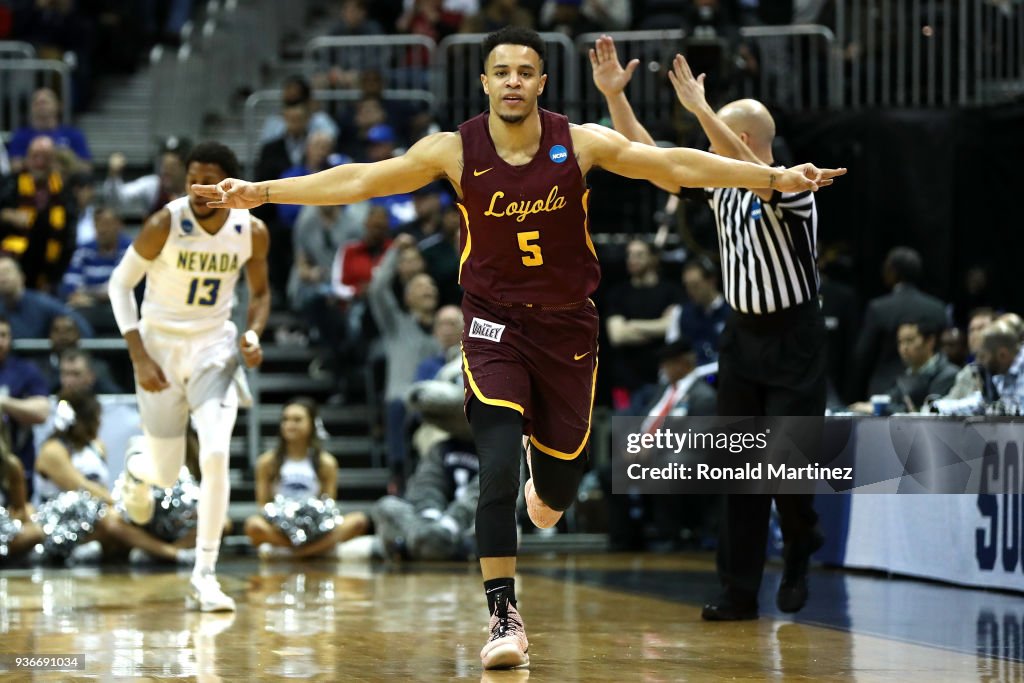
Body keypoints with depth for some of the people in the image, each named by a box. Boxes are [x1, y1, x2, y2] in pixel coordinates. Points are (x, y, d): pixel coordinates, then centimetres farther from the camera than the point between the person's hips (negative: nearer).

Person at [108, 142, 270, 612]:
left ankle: (204, 576, -12)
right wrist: (139, 357, -14)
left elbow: (260, 291, 10)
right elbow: (120, 283, -8)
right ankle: (137, 471, 48)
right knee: (167, 474, 7)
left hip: (214, 348, 1)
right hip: (160, 348, -1)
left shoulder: (252, 232, -9)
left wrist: (253, 335, -10)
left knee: (215, 456, -20)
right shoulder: (165, 225, -18)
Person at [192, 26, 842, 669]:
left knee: (564, 466, 11)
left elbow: (678, 165, -10)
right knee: (498, 468, -17)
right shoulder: (455, 151, -12)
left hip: (568, 325, 2)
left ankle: (546, 491, 52)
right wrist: (258, 192, -17)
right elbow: (357, 180, -12)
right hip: (495, 324, -2)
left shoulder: (582, 143, -10)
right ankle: (505, 617, -9)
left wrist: (776, 177, -14)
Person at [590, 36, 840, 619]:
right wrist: (614, 95, -2)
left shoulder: (792, 189, -15)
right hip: (743, 333, 7)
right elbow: (649, 157, 8)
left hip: (794, 339, -7)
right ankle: (740, 592, 4)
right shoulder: (720, 187, 6)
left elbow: (758, 175, -37)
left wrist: (700, 108, -41)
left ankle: (800, 559, 21)